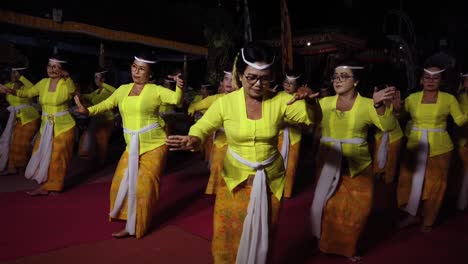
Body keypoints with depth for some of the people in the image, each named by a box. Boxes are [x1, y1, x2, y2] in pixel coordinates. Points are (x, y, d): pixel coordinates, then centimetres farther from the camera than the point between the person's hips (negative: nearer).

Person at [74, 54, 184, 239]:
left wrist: (179, 87, -38)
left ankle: (134, 227, 16)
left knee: (143, 187, 0)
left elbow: (176, 99, -19)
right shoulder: (123, 89, 7)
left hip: (153, 146, -5)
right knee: (122, 182, 12)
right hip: (131, 147, 6)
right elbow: (106, 104, 11)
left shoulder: (155, 90, -8)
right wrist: (88, 111, -4)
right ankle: (125, 216, 34)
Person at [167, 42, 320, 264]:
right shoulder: (225, 102, -11)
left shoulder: (279, 101, -8)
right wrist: (193, 141, -32)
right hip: (235, 180, -1)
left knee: (262, 236, 20)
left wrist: (310, 101, -36)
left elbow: (310, 117, -12)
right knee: (229, 237, 10)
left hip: (270, 181, 1)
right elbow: (201, 128, -8)